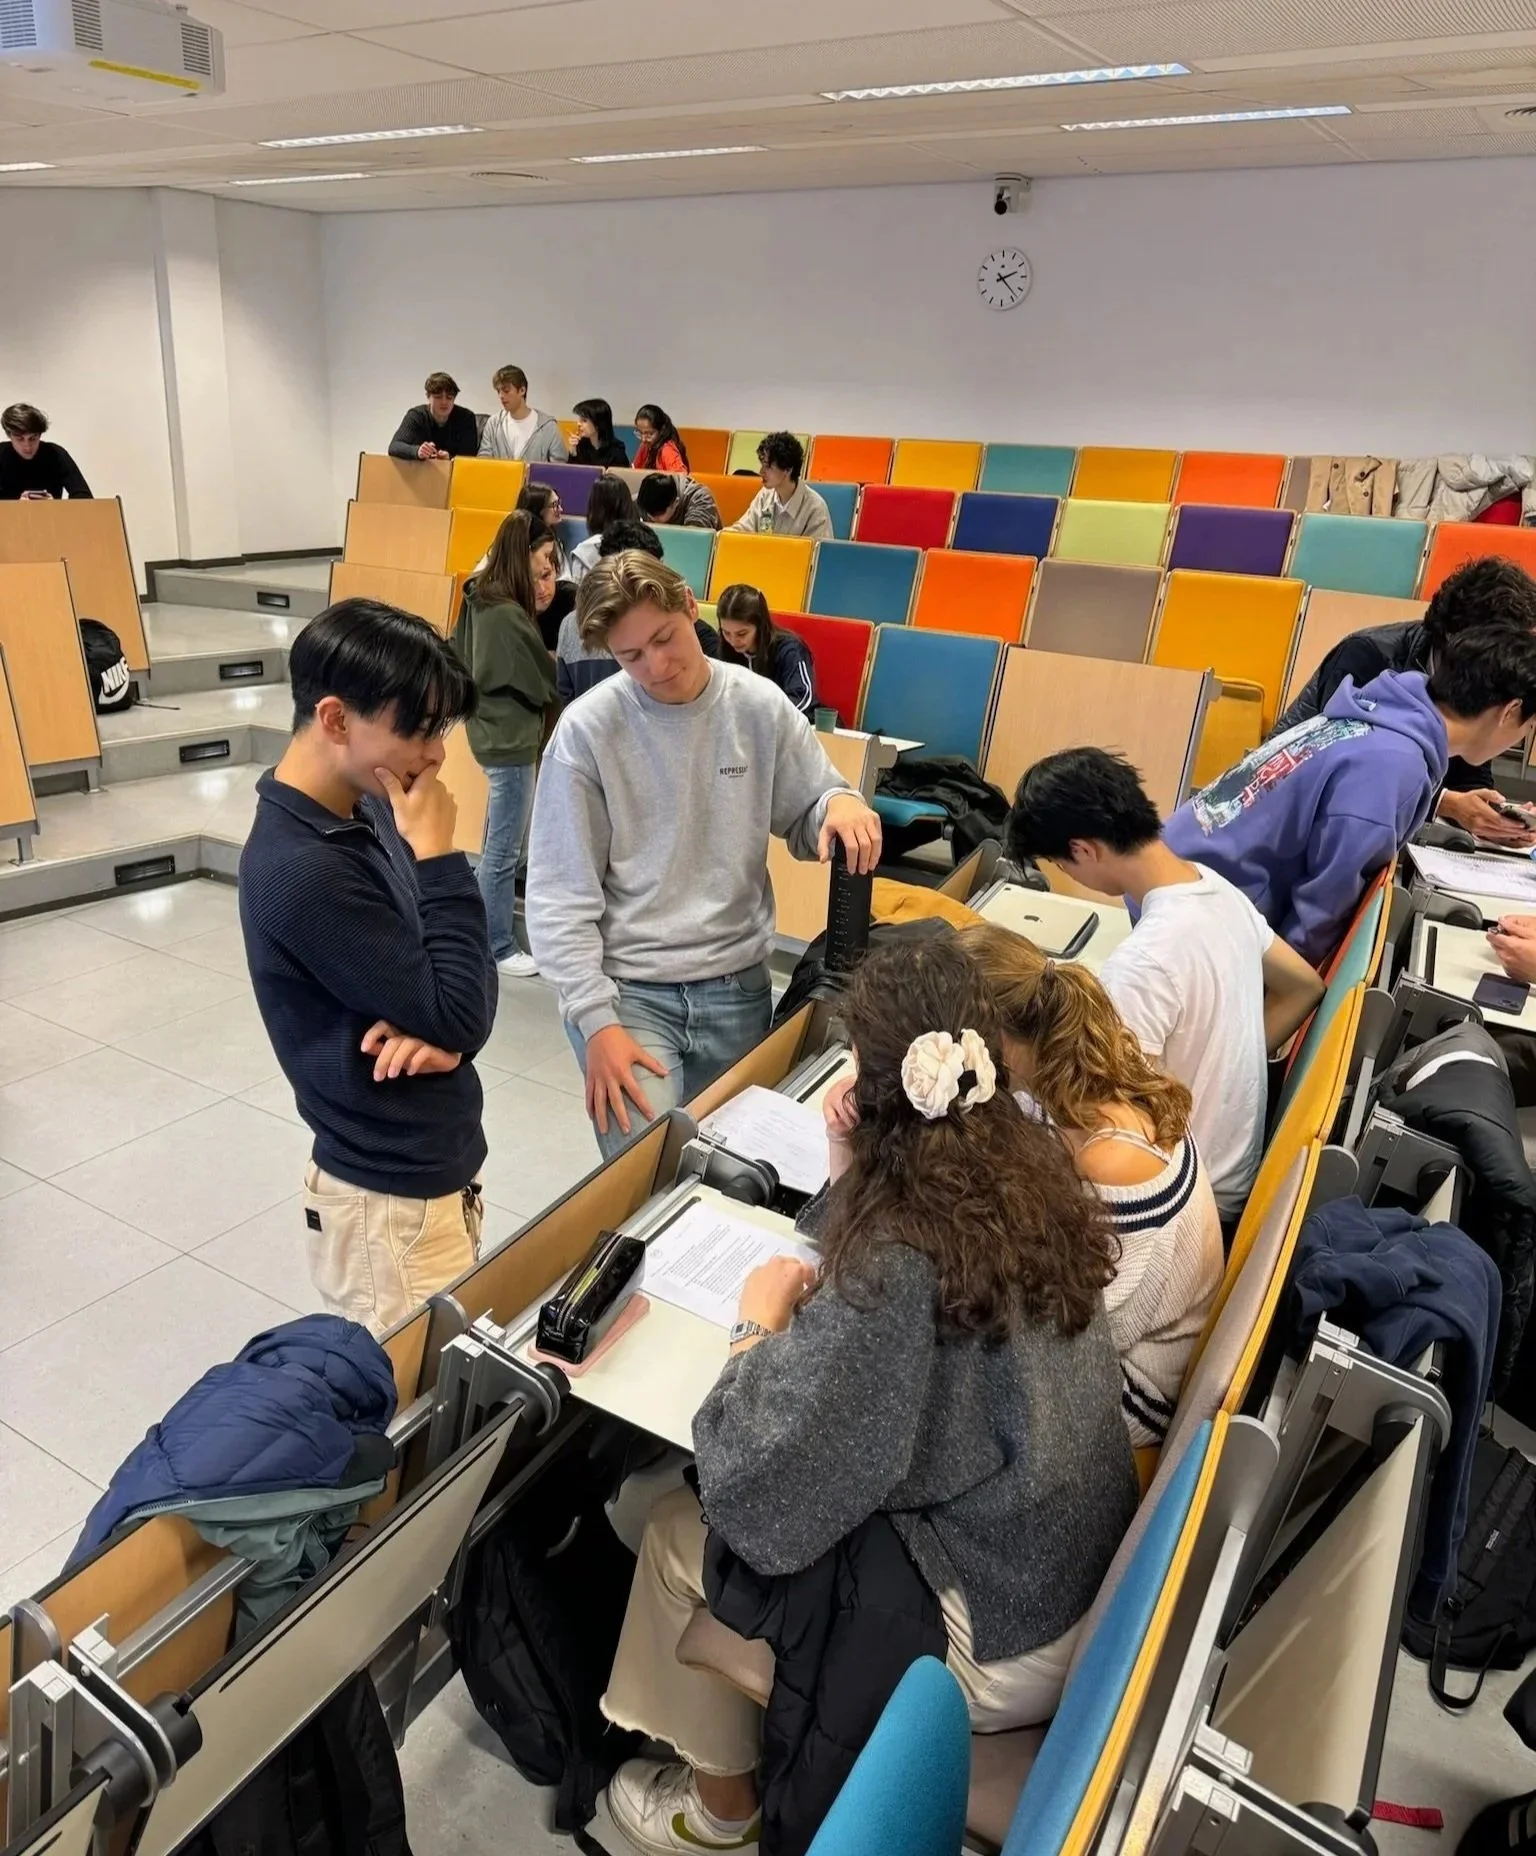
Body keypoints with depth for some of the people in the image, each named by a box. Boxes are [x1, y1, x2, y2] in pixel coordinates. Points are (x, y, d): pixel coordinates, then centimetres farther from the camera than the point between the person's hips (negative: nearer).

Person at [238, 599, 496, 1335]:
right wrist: (437, 856, -21)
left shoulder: (367, 809, 0)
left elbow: (454, 991, 6)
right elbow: (462, 1019, -23)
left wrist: (435, 1025, -16)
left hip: (435, 1168, 8)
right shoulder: (302, 871, -27)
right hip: (393, 1200, -8)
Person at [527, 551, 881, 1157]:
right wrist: (595, 1019, -17)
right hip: (628, 987, -3)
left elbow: (807, 821, 9)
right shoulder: (587, 728, -10)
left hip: (737, 986, 3)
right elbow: (560, 895, -9)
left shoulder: (760, 706, -1)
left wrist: (839, 802, -16)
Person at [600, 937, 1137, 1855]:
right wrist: (852, 1176, -6)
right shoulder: (1035, 1166, -9)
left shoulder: (900, 1263, -33)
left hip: (1004, 1645, -7)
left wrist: (762, 1323, -14)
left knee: (680, 1532, 9)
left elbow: (756, 1499, -28)